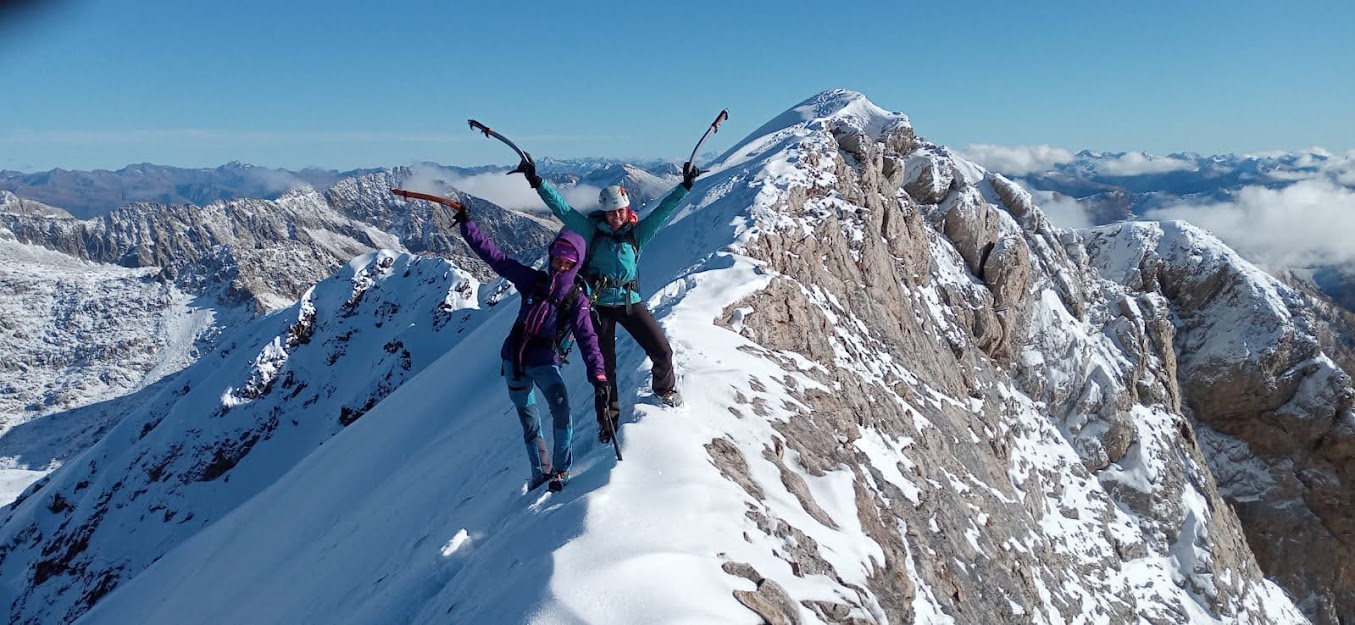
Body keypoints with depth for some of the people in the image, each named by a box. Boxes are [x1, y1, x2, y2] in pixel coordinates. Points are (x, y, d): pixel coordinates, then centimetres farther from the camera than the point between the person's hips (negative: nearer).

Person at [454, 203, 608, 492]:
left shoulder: (576, 300, -9)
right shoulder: (533, 280, -1)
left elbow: (587, 339, -19)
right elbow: (496, 256, 0)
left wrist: (598, 373, -33)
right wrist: (467, 225, -4)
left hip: (544, 362, -3)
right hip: (513, 359, 4)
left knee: (561, 406, -27)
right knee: (528, 419, 11)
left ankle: (561, 470, -14)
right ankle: (541, 473, 26)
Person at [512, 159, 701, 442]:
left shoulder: (637, 233, 6)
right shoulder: (591, 230, 1)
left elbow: (663, 209, 2)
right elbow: (561, 207, -4)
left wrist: (685, 185, -4)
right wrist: (536, 181, -12)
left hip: (630, 302, 1)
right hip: (598, 304, -1)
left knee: (662, 350, -5)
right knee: (604, 364, 5)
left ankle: (665, 389, 27)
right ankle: (607, 418, 23)